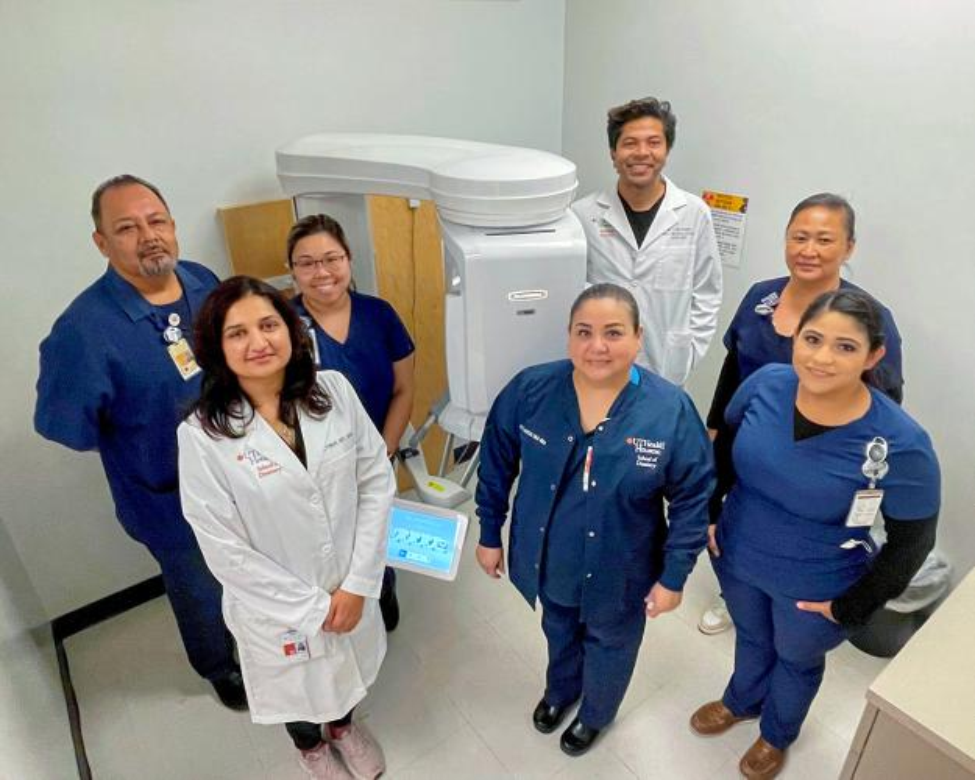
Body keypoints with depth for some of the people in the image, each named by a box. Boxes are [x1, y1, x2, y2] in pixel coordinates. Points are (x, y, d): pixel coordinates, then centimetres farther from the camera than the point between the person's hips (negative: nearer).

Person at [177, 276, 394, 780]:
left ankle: (344, 723, 66)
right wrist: (312, 606, -14)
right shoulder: (201, 435, -22)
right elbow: (225, 550, -19)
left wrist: (358, 583, -13)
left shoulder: (334, 391, -15)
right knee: (296, 682, 28)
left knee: (348, 667, 30)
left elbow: (377, 480, -10)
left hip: (351, 584, 3)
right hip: (275, 603, -2)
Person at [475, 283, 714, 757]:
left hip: (620, 571, -1)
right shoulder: (530, 390, -20)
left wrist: (673, 577, -9)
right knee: (559, 631, 32)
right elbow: (496, 465, -7)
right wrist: (489, 533, 0)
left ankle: (595, 713, 60)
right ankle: (559, 689, 66)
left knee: (609, 644, 27)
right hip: (547, 557, 2)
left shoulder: (672, 410, -24)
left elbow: (692, 500, -13)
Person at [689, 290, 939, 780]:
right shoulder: (766, 383, -20)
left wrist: (851, 608, -10)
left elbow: (912, 542, -15)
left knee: (797, 660, 28)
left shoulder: (901, 444, -29)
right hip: (737, 556, 3)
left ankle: (777, 735, 60)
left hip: (812, 589, -2)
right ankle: (741, 702, 64)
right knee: (751, 637, 31)